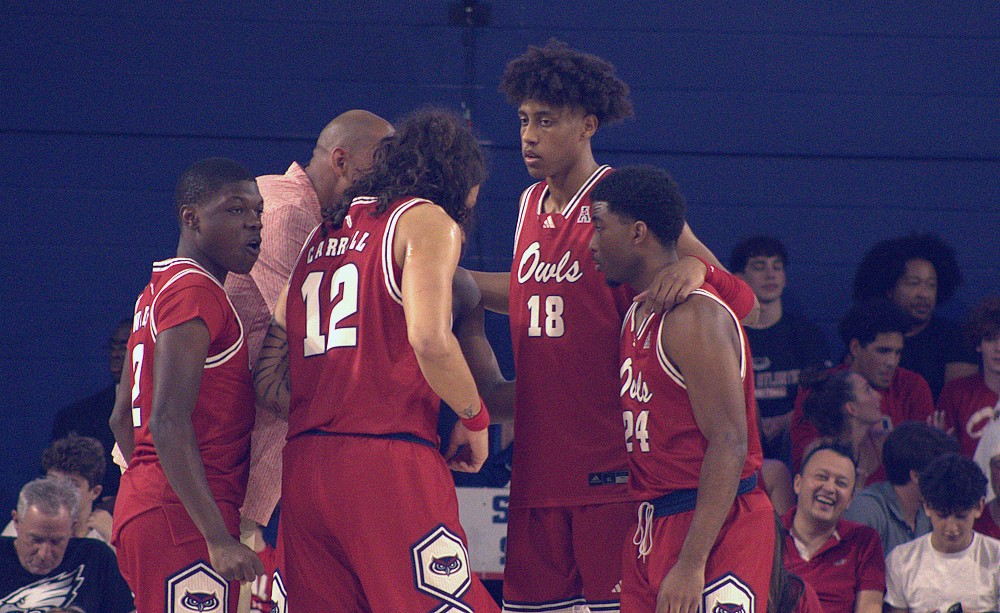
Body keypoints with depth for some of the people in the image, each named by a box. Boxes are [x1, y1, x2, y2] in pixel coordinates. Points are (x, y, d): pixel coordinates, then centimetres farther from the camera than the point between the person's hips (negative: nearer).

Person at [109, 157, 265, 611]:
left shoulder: (158, 292, 19)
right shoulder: (196, 293, -11)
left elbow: (122, 419, 25)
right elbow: (170, 424, -20)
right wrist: (219, 538, -23)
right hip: (184, 519, -10)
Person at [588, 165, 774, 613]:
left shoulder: (695, 317, -15)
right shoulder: (638, 316, 16)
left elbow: (729, 446, -21)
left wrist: (691, 563, -26)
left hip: (714, 528, -10)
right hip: (654, 525, 10)